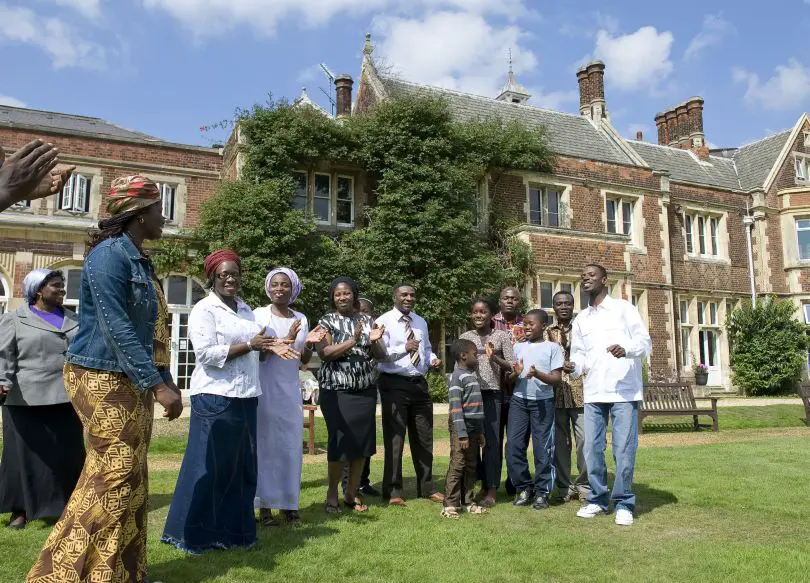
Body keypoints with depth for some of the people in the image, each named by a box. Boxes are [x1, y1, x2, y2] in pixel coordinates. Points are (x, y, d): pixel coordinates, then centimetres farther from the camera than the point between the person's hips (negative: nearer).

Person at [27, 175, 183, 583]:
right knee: (114, 476, -8)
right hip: (104, 380, -9)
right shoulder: (109, 254, -15)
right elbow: (115, 328, -23)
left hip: (132, 381, 10)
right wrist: (158, 384, -25)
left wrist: (166, 381, 17)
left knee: (131, 479, 11)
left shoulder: (138, 260, 14)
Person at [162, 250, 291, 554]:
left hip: (245, 397, 7)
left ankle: (233, 529, 23)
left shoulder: (246, 309, 16)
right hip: (215, 398, -7)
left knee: (242, 465, 10)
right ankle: (194, 534, 13)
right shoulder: (204, 310, -7)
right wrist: (249, 346, -19)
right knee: (211, 465, -1)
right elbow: (206, 353, -18)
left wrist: (269, 347, 1)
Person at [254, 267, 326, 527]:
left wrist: (309, 343, -6)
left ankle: (288, 503, 12)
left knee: (291, 444, 4)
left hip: (291, 389, 4)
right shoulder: (259, 315, -2)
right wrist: (286, 339, -22)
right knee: (264, 443, -2)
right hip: (264, 388, -4)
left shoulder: (301, 319, 11)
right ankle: (264, 505, 5)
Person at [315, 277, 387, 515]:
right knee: (340, 439, -5)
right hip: (336, 391, -3)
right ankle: (332, 493, 12)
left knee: (363, 440, 5)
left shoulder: (367, 320, 9)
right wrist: (353, 341, -22)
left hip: (365, 390, 4)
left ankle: (352, 492, 19)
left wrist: (374, 341, -15)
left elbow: (381, 355, 7)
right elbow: (324, 353, -13)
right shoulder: (327, 321, 0)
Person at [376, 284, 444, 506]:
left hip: (419, 384, 6)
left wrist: (433, 359, 1)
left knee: (424, 438, 13)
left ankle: (427, 488, 26)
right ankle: (393, 491, 11)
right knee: (395, 438, 0)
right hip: (394, 385, -6)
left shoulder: (421, 322, 14)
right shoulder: (383, 321, -7)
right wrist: (403, 349, -29)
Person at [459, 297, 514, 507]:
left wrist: (495, 358, -15)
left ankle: (491, 490, 7)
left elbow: (511, 367, 0)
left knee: (492, 441, -2)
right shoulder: (465, 337, 11)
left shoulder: (502, 336, 3)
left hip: (492, 393, -3)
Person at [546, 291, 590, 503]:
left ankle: (584, 485, 11)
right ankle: (565, 487, 16)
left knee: (585, 440, -3)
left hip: (580, 393, -1)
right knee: (560, 443, 5)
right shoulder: (546, 333, 11)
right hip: (556, 395, 1)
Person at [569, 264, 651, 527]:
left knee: (624, 449, -3)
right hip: (593, 393, 5)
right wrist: (575, 365, -6)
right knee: (592, 448, 5)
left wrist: (626, 349, -23)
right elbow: (579, 353, 17)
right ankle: (597, 499, 19)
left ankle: (623, 503, 11)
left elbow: (645, 340, -3)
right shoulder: (580, 320, 18)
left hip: (624, 390, -4)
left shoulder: (624, 308, 3)